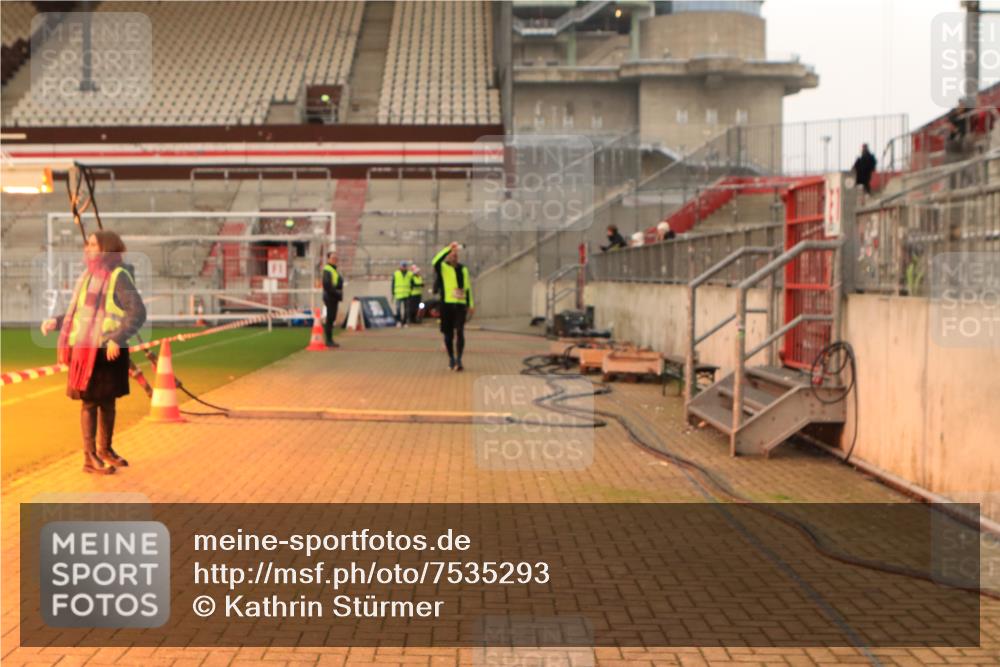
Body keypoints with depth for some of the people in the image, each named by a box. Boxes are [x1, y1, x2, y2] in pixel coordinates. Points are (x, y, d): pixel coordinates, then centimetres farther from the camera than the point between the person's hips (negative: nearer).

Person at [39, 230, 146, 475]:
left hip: (109, 350, -4)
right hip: (85, 349, 4)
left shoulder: (119, 275, -8)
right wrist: (55, 322, 3)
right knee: (89, 401, 2)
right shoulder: (88, 276, 9)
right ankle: (90, 457, 6)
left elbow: (138, 313, -15)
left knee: (107, 400, 9)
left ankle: (105, 449, 25)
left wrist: (117, 338, -23)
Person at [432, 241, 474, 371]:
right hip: (446, 304, -1)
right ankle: (451, 358, 23)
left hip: (460, 304, 1)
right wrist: (449, 248, -28)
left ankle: (459, 360, -12)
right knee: (448, 333, 6)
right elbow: (436, 261, -24)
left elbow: (467, 287, 17)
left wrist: (470, 304, 15)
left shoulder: (463, 268, 13)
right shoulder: (443, 267, 2)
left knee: (460, 332, -11)